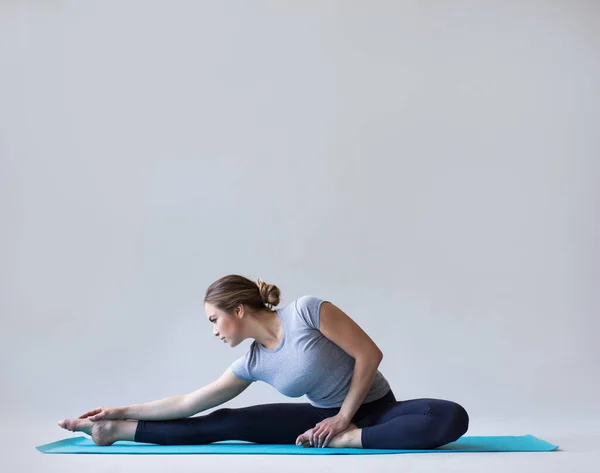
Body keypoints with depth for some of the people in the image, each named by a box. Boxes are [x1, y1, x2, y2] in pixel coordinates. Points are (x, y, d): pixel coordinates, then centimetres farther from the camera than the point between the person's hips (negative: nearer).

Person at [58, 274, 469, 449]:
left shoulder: (307, 310, -20)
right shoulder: (253, 363, -2)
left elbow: (370, 353, -18)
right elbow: (188, 403, 4)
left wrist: (345, 418, -16)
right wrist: (122, 410, 4)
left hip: (373, 411, -4)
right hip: (326, 418, 4)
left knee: (452, 418, -35)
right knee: (227, 422, -11)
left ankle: (347, 440, -33)